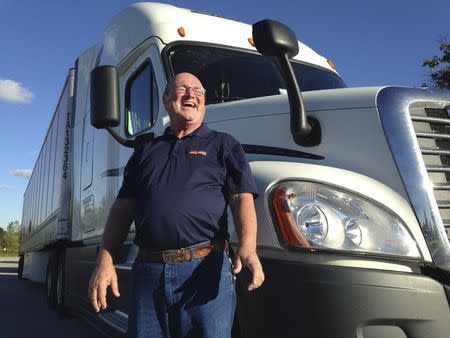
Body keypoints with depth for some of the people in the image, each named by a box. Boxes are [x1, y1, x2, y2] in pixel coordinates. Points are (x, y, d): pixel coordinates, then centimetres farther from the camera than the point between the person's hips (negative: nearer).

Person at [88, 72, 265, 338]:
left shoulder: (223, 144, 10)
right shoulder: (146, 152, 19)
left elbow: (242, 198, -2)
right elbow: (123, 208, 16)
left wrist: (247, 247, -20)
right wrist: (105, 261, 5)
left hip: (205, 268, -3)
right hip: (148, 271, 4)